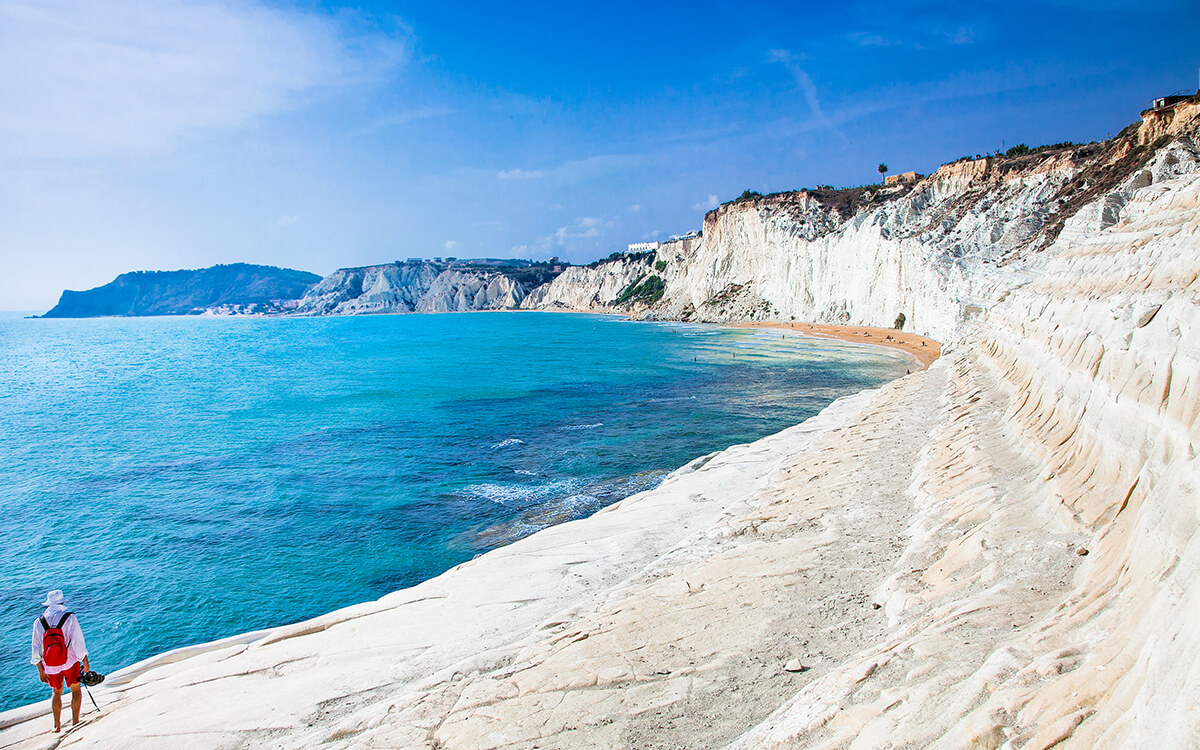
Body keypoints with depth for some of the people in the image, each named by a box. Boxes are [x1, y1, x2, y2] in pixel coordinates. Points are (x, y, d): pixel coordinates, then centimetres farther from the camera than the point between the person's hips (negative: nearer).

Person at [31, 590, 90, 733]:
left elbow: (36, 649, 2)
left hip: (50, 666, 3)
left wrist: (40, 670, 12)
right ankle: (75, 722, 10)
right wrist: (85, 662, -2)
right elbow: (78, 642, -12)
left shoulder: (39, 622, -3)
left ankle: (57, 725, 22)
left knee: (56, 692, 22)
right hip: (70, 662, -3)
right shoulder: (70, 618, -13)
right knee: (76, 690, 12)